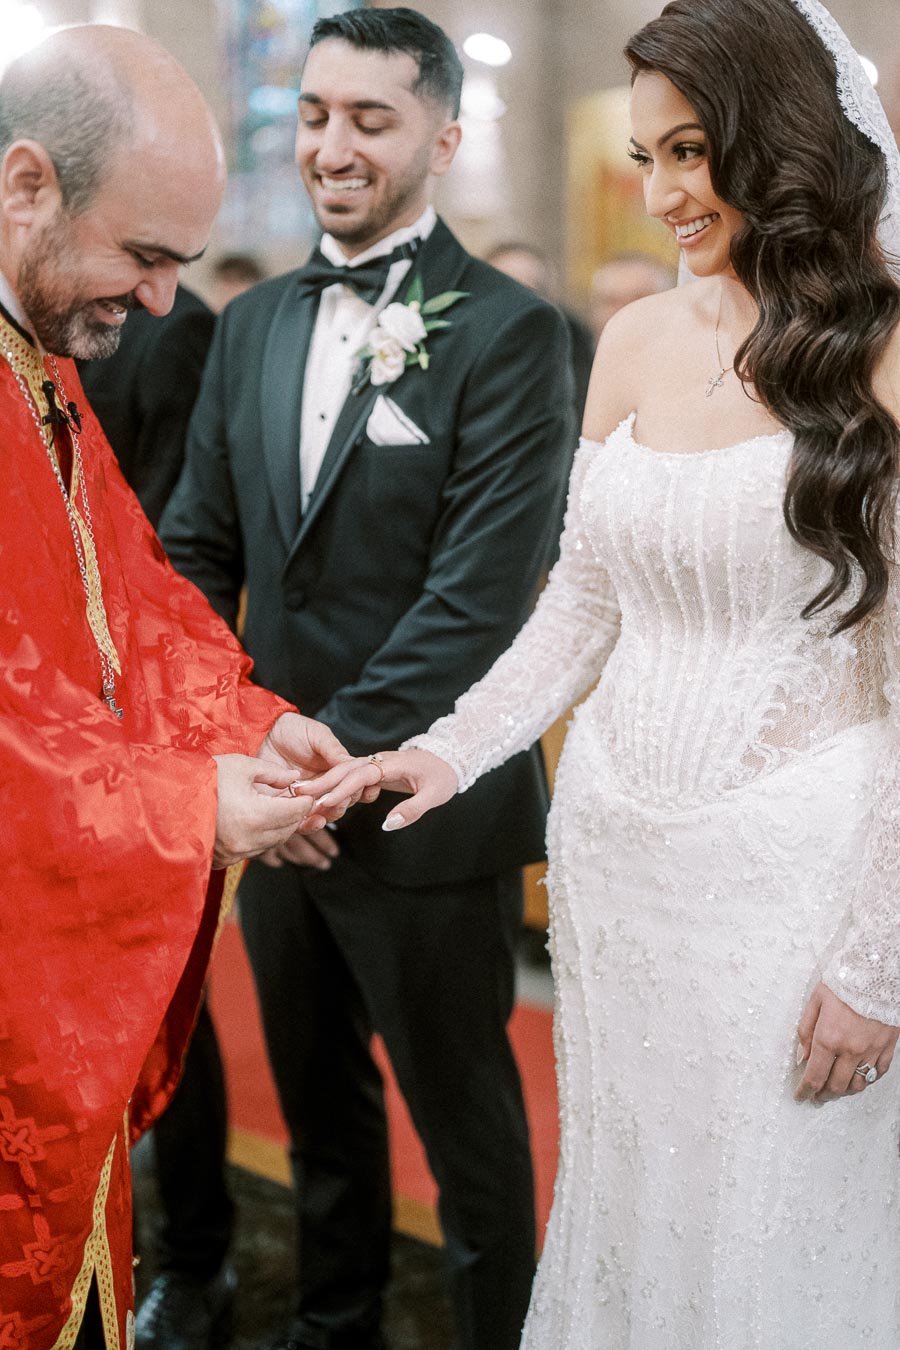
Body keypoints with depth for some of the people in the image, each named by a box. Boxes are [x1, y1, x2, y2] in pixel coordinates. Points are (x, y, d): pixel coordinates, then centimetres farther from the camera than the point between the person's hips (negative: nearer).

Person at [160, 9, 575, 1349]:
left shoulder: (510, 331, -12)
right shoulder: (251, 327, 8)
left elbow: (480, 597, -19)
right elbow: (197, 553, 7)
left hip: (425, 820, -6)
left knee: (467, 1128, 13)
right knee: (319, 1111, 24)